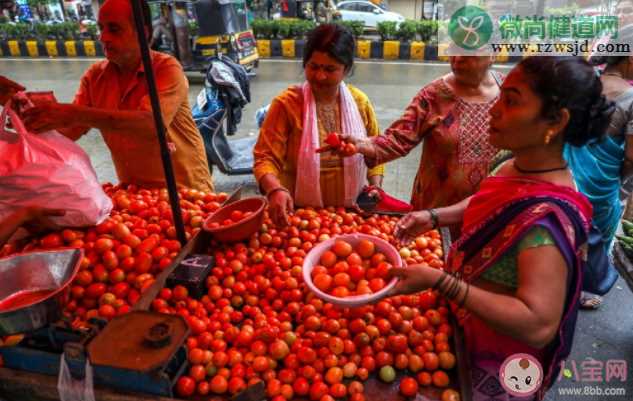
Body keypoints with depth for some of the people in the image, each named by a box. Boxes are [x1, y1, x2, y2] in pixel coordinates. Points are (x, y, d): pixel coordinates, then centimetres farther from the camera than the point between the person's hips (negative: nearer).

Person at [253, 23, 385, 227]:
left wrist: (375, 186, 0)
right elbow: (265, 157, -12)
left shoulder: (359, 102, 1)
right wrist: (275, 190, -31)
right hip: (300, 213, -2)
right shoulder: (287, 103, -9)